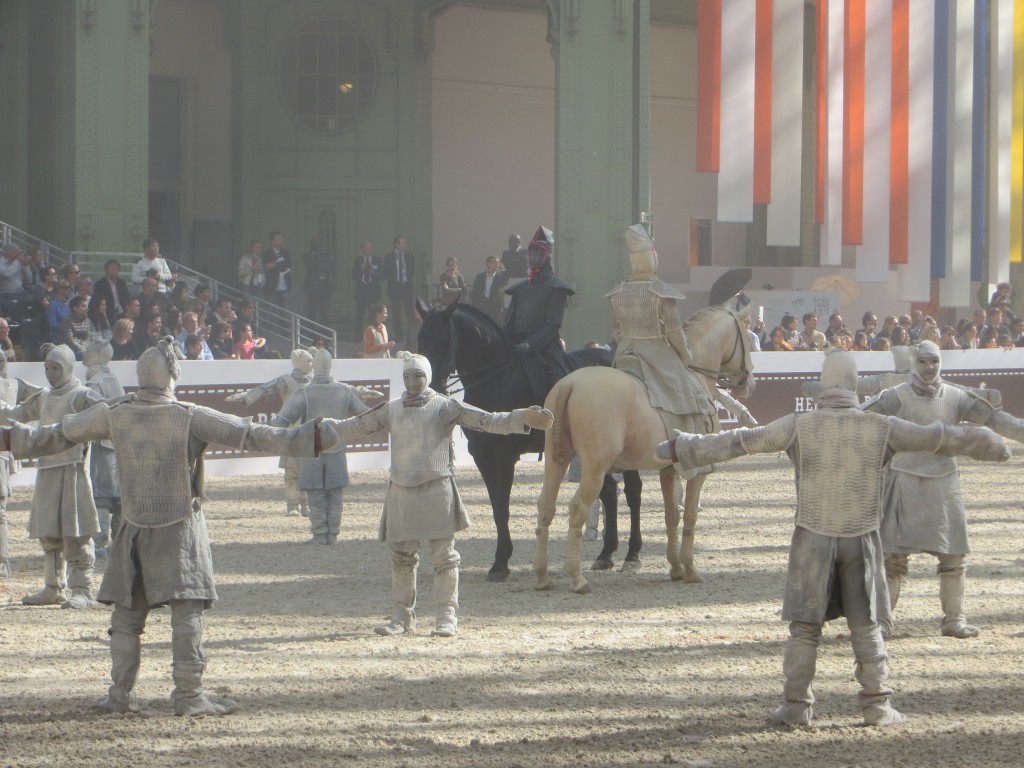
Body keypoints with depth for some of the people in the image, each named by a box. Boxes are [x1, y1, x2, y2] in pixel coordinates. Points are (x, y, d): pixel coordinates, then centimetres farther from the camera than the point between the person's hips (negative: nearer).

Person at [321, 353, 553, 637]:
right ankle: (402, 616, 19)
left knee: (443, 556, 0)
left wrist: (523, 418, -20)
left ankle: (447, 616, 6)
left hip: (437, 489, -4)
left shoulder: (444, 407, -2)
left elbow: (484, 420, -9)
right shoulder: (391, 410, 12)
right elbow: (358, 425, 22)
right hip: (401, 492, 4)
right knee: (401, 556, 9)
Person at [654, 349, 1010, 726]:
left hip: (813, 539, 0)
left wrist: (679, 449, 3)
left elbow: (739, 442, -4)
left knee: (805, 627, 7)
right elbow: (937, 438, 4)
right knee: (867, 627, 10)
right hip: (861, 539, 1)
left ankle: (796, 706, 8)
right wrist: (995, 446, 17)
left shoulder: (799, 426, -7)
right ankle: (877, 706, 10)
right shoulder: (880, 428, -4)